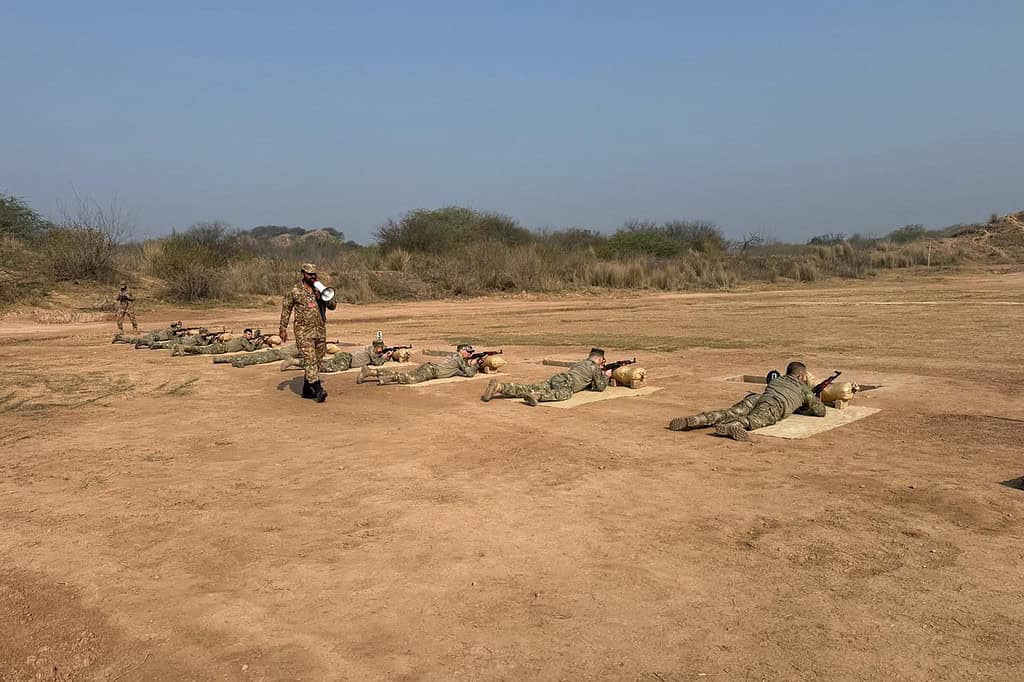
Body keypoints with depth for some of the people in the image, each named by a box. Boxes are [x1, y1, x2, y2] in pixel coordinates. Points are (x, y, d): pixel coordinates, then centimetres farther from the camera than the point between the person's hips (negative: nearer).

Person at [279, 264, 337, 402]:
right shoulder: (295, 291, 0)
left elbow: (333, 306, 6)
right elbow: (286, 309, 6)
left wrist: (324, 298, -13)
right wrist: (283, 328, 3)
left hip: (320, 330, 5)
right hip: (304, 331, -5)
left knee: (317, 360, 9)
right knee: (310, 360, -14)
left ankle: (307, 389, 21)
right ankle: (318, 390, -20)